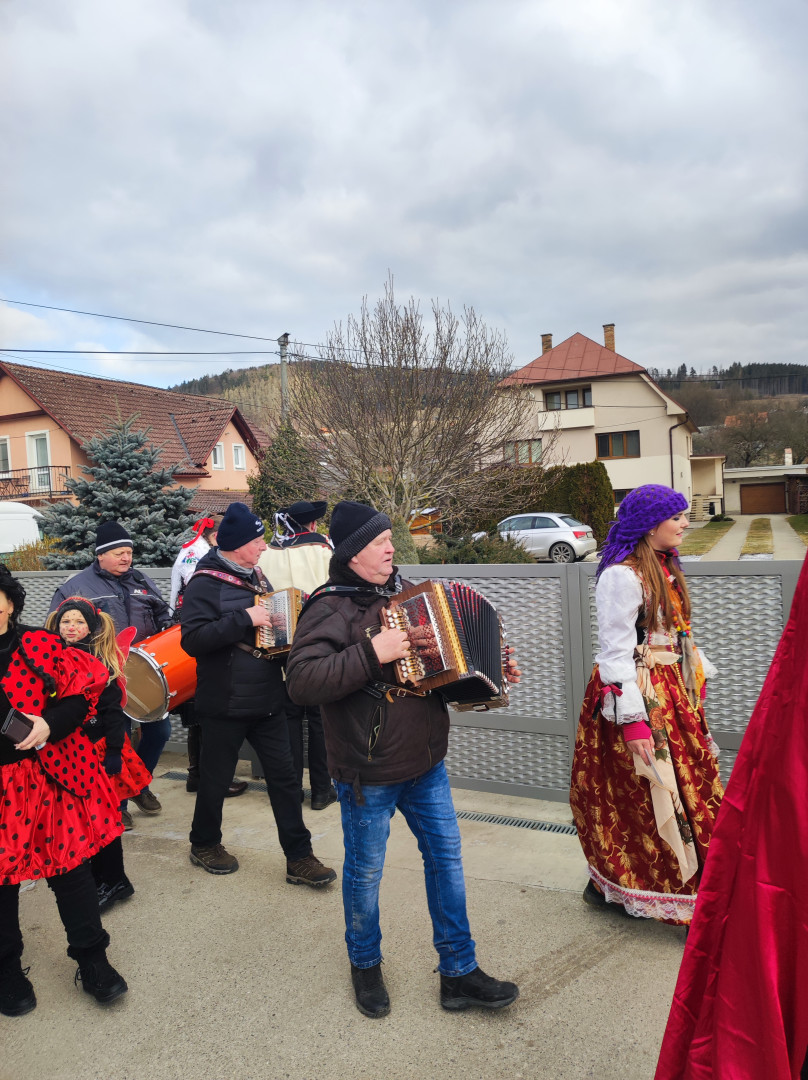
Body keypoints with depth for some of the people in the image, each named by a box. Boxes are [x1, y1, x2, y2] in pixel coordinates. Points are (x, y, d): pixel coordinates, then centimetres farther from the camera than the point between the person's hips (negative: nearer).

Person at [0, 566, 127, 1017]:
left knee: (71, 867, 10)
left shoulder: (41, 646, -5)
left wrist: (50, 723, -19)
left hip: (54, 775, 0)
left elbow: (87, 687, -5)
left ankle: (92, 959, 28)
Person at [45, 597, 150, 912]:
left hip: (97, 748, -4)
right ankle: (102, 878, 26)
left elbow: (113, 710, -10)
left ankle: (113, 881, 15)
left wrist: (113, 752, -14)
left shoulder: (101, 662, -8)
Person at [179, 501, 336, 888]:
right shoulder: (205, 584, -14)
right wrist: (245, 618, -28)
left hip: (267, 700, 6)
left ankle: (299, 858, 15)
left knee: (284, 776, 7)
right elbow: (193, 639, -24)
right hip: (225, 706, -6)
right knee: (216, 778, 12)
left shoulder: (256, 576, 10)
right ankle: (204, 845, 36)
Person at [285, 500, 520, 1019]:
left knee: (446, 856, 14)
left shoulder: (403, 592, 6)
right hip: (368, 772, -6)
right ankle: (366, 966, 39)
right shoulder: (331, 608, -17)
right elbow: (302, 681, -28)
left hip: (425, 761, 7)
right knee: (365, 871, 12)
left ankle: (459, 972, 31)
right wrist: (372, 654, -31)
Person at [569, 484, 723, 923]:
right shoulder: (622, 575, -17)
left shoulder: (664, 567, 12)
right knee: (641, 792, -2)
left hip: (672, 690, 10)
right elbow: (616, 651, -20)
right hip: (638, 693, -10)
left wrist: (696, 678, 20)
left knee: (689, 783, 13)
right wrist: (632, 719, -22)